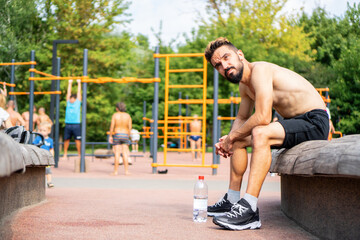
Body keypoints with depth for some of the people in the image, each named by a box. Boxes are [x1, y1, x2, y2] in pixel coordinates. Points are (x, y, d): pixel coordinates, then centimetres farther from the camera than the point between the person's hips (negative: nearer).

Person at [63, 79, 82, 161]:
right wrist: (70, 83, 23)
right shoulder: (68, 102, 12)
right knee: (66, 139, 5)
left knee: (77, 140, -3)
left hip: (76, 125, -3)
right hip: (68, 124, 3)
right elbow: (68, 92, 18)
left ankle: (79, 154, 3)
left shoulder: (78, 102, 6)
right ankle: (65, 154, 12)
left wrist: (79, 83, 17)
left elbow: (79, 92, 10)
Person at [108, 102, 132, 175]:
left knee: (117, 154, -2)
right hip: (125, 135, 2)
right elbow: (130, 127, 1)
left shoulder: (115, 115, -5)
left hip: (117, 135, -2)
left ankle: (115, 171, -1)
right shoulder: (128, 115, 2)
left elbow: (112, 126, -9)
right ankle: (126, 171, -1)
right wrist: (128, 135, 12)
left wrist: (110, 136, -2)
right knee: (125, 153, 2)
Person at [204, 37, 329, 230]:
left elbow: (262, 118, -28)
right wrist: (228, 139, 5)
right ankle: (232, 200, 18)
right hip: (294, 123, 10)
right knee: (239, 140, 14)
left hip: (314, 122, -10)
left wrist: (232, 136, -14)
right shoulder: (244, 85, 10)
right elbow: (241, 118, 25)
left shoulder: (260, 70, -20)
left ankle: (249, 209, -36)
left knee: (260, 133, -34)